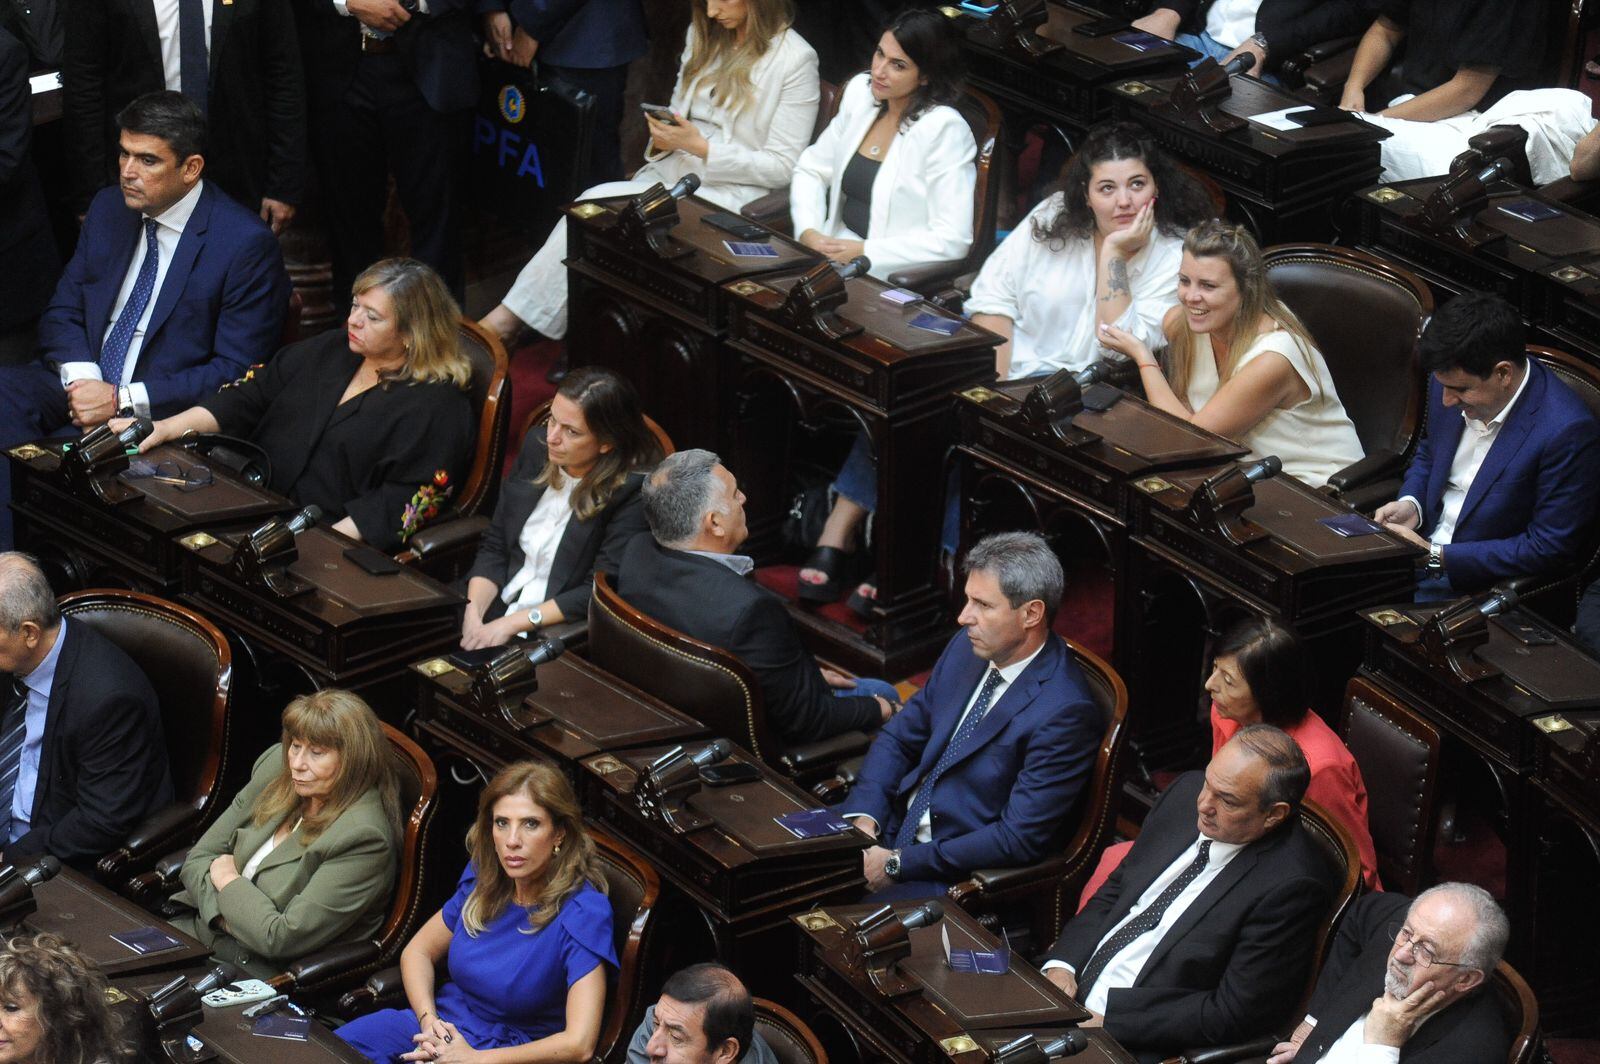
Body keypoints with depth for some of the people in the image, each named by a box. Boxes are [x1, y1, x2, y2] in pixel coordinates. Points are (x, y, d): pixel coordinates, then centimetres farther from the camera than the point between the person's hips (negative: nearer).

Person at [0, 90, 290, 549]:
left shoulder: (247, 244, -10)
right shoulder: (109, 209, 11)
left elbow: (236, 371, -12)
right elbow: (61, 313, 14)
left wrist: (124, 400, -18)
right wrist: (82, 381, -10)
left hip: (160, 410, -6)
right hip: (85, 387, 6)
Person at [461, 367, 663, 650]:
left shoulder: (633, 491, -14)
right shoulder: (537, 445, 4)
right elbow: (493, 548, 9)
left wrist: (513, 623, -19)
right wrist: (473, 614, -7)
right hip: (497, 614, 6)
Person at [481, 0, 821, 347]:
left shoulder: (795, 59, -8)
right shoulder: (703, 35, 13)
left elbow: (781, 168, -9)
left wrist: (700, 146, -16)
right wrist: (664, 136, 0)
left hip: (728, 191, -6)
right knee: (593, 209, -25)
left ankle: (509, 319, -22)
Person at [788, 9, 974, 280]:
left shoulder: (944, 128, -14)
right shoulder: (860, 92, 7)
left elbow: (952, 240, -17)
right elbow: (811, 171, 16)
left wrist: (864, 252, -19)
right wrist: (808, 232, -4)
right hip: (836, 251, 7)